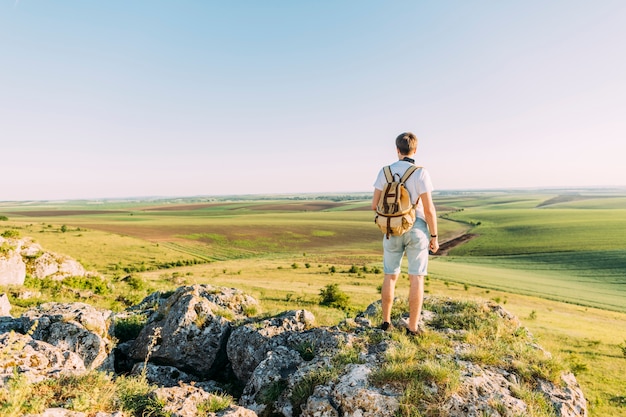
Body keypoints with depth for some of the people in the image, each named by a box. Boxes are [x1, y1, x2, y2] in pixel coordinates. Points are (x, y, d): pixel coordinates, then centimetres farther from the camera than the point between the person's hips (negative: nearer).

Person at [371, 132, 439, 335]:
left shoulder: (385, 171, -2)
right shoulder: (420, 173, -11)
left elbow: (374, 204, -2)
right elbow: (429, 208, -13)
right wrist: (434, 236, -3)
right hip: (416, 230, -2)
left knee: (390, 276, 14)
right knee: (416, 278, 5)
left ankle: (386, 320, 21)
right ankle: (413, 327, 9)